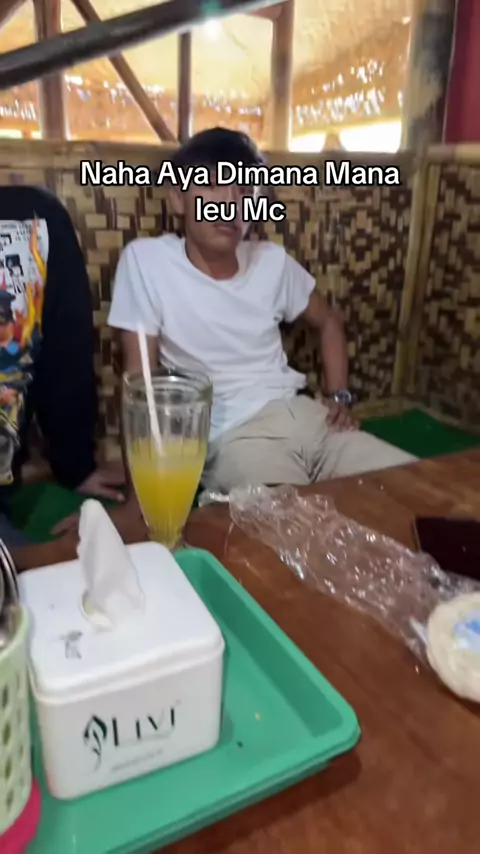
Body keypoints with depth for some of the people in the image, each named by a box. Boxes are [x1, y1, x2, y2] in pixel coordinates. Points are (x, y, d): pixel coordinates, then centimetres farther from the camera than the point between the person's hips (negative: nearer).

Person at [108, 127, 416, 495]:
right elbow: (140, 379, -6)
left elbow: (328, 323, 22)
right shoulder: (144, 259, -7)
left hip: (302, 413, 6)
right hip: (232, 436, -5)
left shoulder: (273, 260, 6)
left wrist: (340, 397, 9)